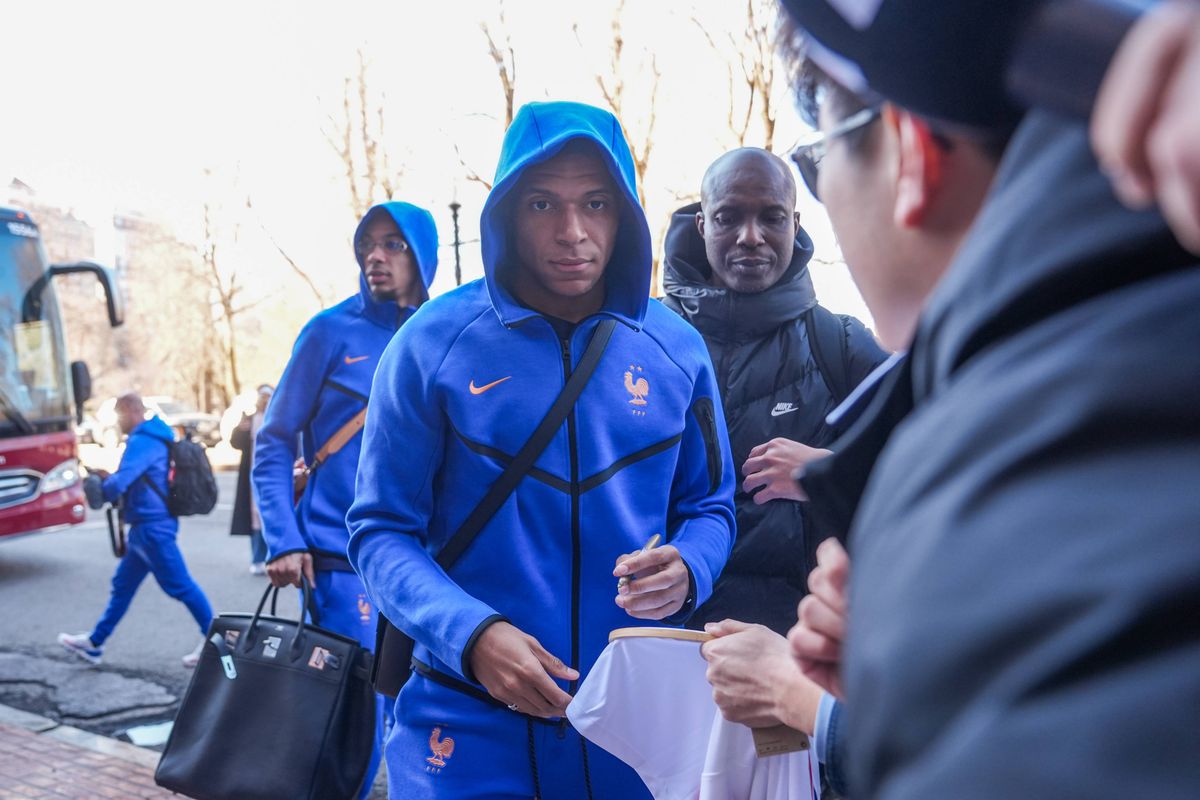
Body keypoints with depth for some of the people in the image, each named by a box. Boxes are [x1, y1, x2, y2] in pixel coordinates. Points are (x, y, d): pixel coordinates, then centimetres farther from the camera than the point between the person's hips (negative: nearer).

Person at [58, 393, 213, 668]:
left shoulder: (142, 441, -17)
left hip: (152, 526, -11)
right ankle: (94, 643, 25)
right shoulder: (152, 438, 16)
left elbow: (119, 483, -25)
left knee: (179, 585, -5)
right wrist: (110, 477, 14)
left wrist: (104, 488, -3)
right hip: (148, 525, 11)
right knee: (123, 585, 16)